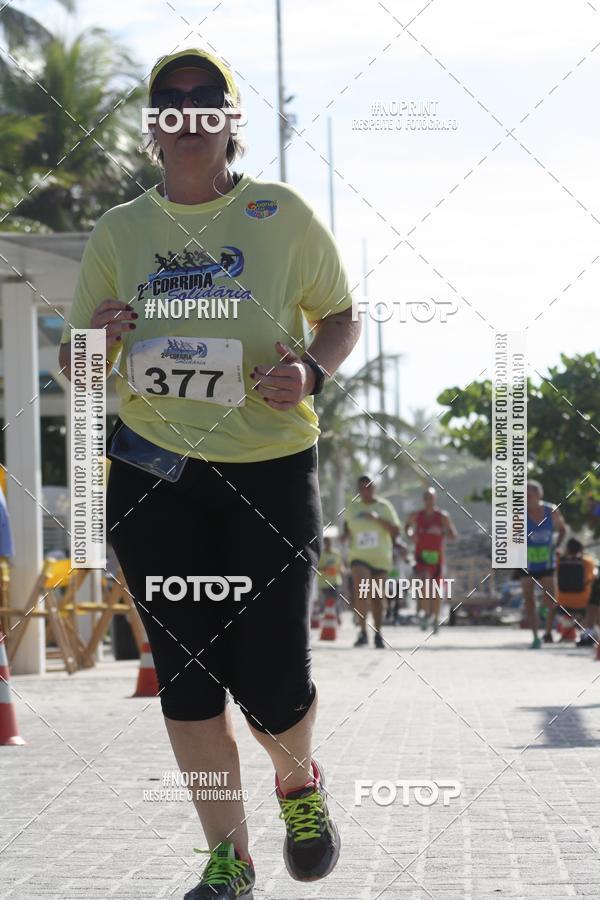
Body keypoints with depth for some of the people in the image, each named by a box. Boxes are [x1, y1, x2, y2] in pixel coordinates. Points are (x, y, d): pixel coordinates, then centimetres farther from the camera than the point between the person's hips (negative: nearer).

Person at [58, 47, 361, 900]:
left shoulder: (281, 214, 0)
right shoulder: (119, 232, 6)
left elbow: (342, 316, 9)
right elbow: (76, 366, 11)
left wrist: (312, 369, -13)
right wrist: (91, 341, -13)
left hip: (270, 467, -2)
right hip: (153, 471, 2)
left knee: (269, 680, -7)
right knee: (187, 670, 1)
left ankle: (300, 780, 28)